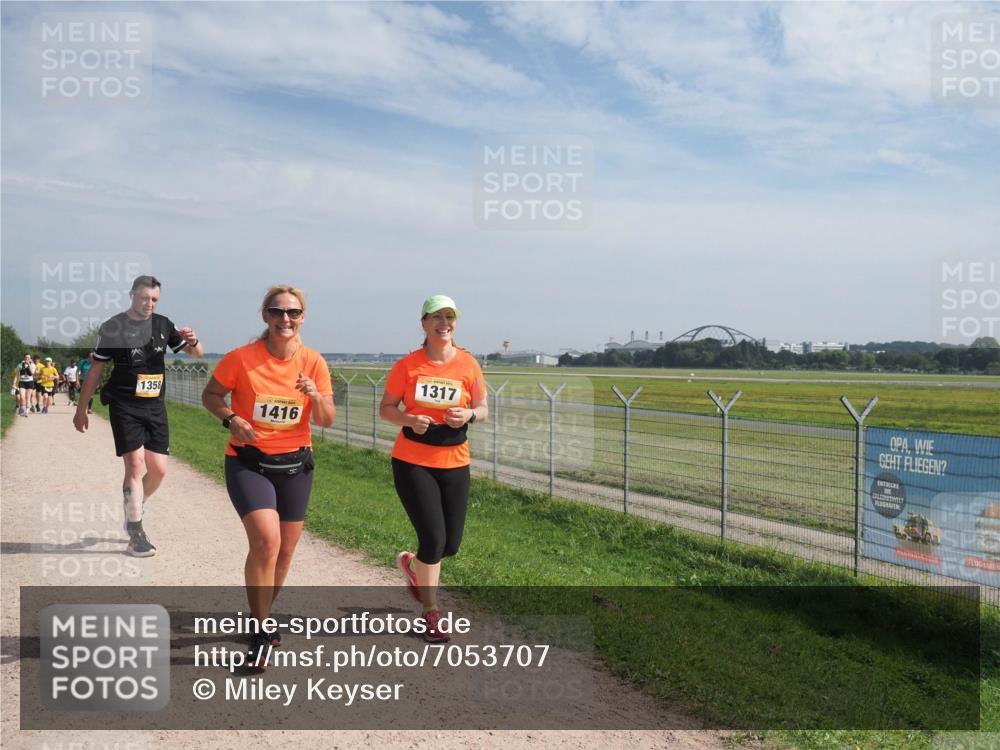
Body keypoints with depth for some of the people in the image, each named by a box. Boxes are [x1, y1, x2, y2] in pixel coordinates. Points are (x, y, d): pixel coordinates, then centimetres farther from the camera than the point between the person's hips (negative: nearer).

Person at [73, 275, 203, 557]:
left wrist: (192, 341, -15)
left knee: (158, 469, 4)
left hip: (155, 406, 4)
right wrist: (81, 408, 3)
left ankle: (133, 509, 31)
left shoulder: (163, 325, 6)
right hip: (124, 407, -4)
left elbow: (197, 354, 9)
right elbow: (95, 370, 2)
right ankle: (136, 535, -3)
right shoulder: (112, 327, -3)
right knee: (135, 464, -11)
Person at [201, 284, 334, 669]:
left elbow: (326, 421, -2)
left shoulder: (313, 362, -5)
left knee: (285, 549, 13)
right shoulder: (241, 358, -12)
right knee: (266, 539, -22)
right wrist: (231, 419, -17)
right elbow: (210, 395, 2)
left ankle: (263, 618, 38)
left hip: (295, 464, 4)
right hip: (248, 462, -4)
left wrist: (316, 396, -23)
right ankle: (260, 634, -7)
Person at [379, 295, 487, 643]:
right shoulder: (408, 365, -5)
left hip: (454, 463, 3)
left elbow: (483, 409, 8)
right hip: (412, 461, -3)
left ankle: (411, 563, 42)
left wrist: (469, 414, -15)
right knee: (433, 537, -8)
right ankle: (431, 614, 12)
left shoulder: (468, 364, 0)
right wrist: (409, 420, -18)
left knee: (451, 544, 8)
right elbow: (386, 408, 2)